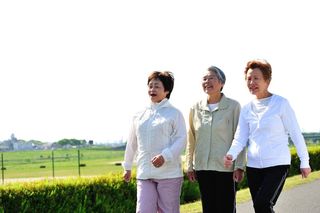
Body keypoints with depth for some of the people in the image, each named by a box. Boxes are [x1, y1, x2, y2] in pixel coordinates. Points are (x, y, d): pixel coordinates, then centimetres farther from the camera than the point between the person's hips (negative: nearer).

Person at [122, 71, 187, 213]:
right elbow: (132, 143, 23)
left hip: (169, 174, -3)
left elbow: (181, 139, -8)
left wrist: (165, 156, -22)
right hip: (144, 174, 4)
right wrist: (127, 167, 29)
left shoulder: (174, 113, 0)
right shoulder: (140, 116, 13)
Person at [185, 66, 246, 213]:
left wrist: (239, 166, -9)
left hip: (226, 167, -4)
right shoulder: (196, 108, 7)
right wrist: (189, 166, 10)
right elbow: (191, 140, 12)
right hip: (202, 167, 4)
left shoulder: (233, 106, -4)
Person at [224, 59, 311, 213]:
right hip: (253, 166, 5)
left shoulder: (281, 104, -5)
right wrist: (231, 155, -17)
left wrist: (304, 162, 0)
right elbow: (240, 138, 3)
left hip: (278, 165, -5)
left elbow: (295, 134, -1)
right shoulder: (246, 109, 8)